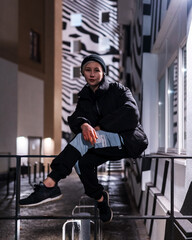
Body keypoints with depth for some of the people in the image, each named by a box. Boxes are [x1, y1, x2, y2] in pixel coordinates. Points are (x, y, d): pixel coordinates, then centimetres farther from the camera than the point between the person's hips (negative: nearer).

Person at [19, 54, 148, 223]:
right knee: (83, 161, -29)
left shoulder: (117, 89, 4)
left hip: (129, 140, -5)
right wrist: (83, 124, -28)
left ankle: (50, 185, -38)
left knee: (83, 139, -30)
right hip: (110, 145, 5)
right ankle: (100, 198, -9)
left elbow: (131, 113, -13)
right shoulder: (84, 98, 16)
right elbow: (74, 119, -2)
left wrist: (100, 127, -16)